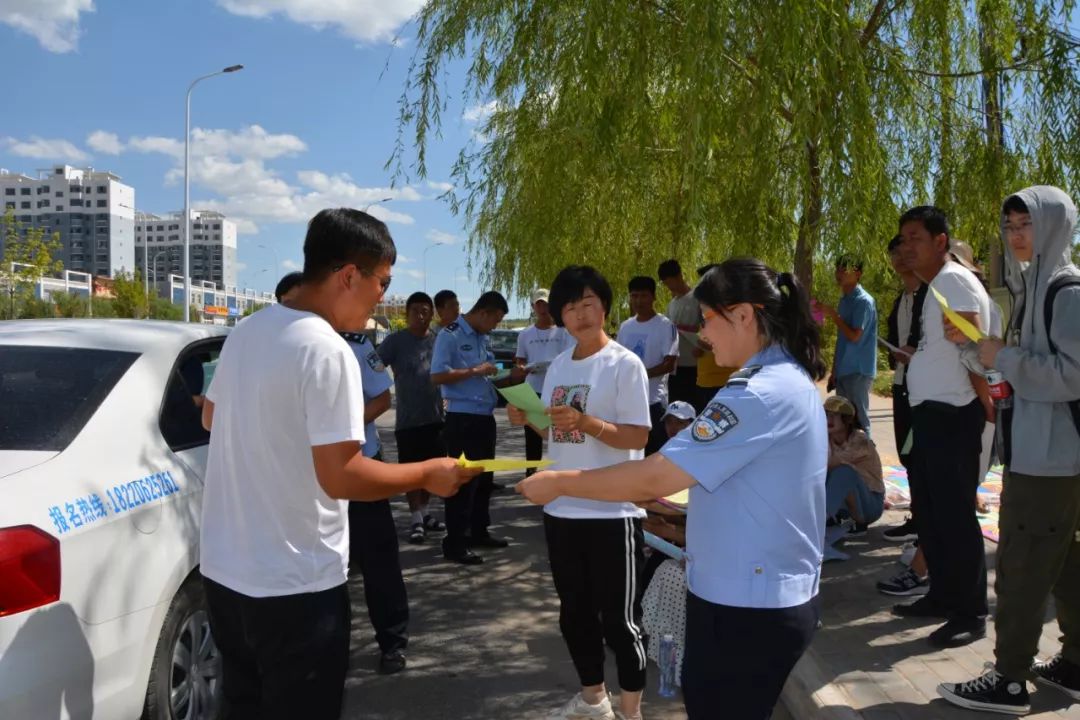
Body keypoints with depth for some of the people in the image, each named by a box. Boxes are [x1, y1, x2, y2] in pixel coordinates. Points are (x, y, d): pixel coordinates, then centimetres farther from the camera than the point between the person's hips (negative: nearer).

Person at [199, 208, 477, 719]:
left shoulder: (245, 331, 4)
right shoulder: (327, 352, -22)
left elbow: (211, 417, 20)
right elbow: (341, 478, -24)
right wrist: (428, 475, -10)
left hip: (223, 570, 8)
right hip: (293, 585, -8)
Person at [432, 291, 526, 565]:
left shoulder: (484, 339, 15)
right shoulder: (450, 335, -10)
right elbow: (437, 375, -21)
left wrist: (511, 378, 5)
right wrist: (475, 370, -19)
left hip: (485, 417, 9)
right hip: (462, 418, -9)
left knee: (484, 477, 16)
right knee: (463, 479, -4)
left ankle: (479, 532, 30)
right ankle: (454, 543, 3)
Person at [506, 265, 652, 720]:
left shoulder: (625, 364, -11)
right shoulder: (558, 365, 10)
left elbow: (639, 436, -17)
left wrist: (586, 422, -28)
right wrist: (529, 419, -4)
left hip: (613, 512, -7)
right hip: (561, 508, 7)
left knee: (619, 617, 4)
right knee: (574, 611, 19)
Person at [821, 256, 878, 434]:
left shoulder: (864, 301, -12)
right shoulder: (844, 300, 14)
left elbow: (855, 336, -19)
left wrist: (832, 314, -14)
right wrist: (834, 370, 17)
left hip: (858, 371, -8)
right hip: (844, 371, 8)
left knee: (859, 419, -5)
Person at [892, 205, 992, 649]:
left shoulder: (954, 281, -14)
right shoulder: (935, 286, 17)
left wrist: (989, 409, -19)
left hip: (952, 415, -10)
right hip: (929, 412, 10)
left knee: (955, 515, -3)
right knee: (928, 511, 17)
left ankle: (971, 613, 8)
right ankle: (942, 596, 30)